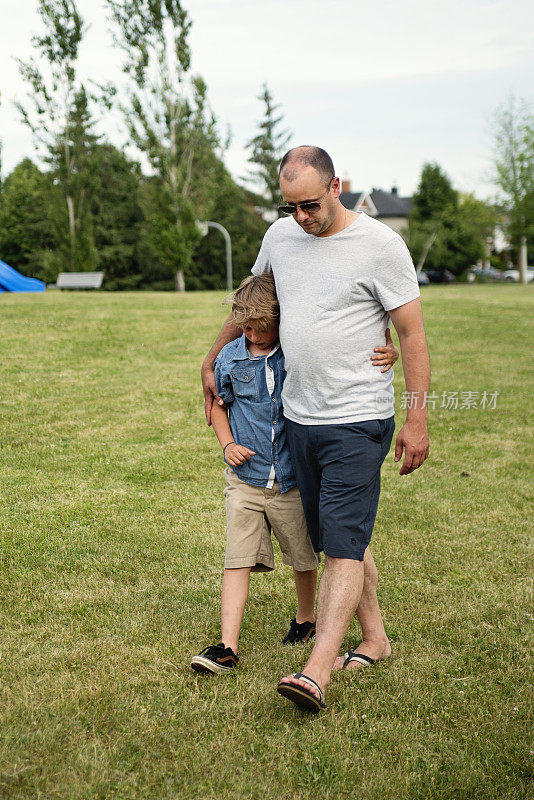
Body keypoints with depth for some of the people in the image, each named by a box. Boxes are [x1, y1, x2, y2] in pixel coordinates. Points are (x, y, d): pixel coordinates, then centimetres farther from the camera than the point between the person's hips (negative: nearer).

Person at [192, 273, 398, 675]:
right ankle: (227, 647, -4)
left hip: (293, 479, 0)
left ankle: (306, 619, 41)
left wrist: (390, 352, -22)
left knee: (304, 557, 15)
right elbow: (218, 405, 16)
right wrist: (228, 444, 0)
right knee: (238, 560, -6)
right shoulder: (230, 358, -1)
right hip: (246, 478, 1)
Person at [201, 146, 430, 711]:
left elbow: (412, 335, -7)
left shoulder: (380, 245, -9)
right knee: (341, 537, 13)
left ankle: (316, 672, -16)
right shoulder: (279, 236, 8)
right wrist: (212, 362, 30)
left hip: (358, 420, -6)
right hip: (299, 416, 6)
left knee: (342, 544, -11)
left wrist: (417, 421, -10)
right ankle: (375, 640, 27)